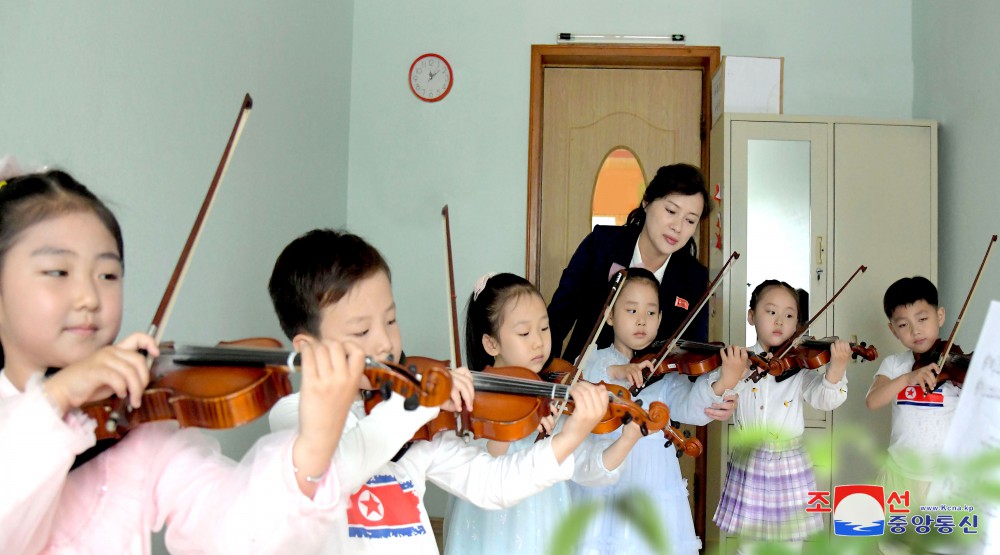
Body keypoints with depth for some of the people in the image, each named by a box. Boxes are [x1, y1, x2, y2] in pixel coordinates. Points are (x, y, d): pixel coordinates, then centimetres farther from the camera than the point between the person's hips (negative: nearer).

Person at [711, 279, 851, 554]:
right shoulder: (740, 360, -1)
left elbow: (825, 399, -15)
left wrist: (837, 368, -34)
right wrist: (732, 375, -28)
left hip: (790, 466, 0)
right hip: (748, 465, 0)